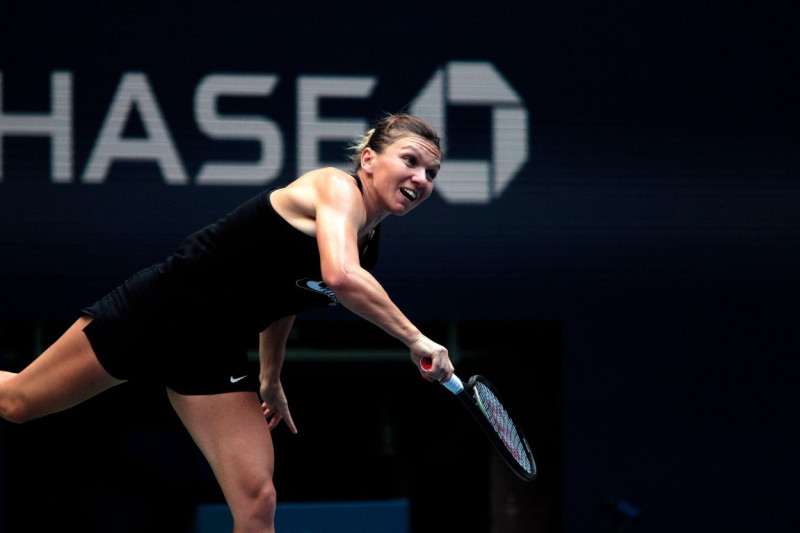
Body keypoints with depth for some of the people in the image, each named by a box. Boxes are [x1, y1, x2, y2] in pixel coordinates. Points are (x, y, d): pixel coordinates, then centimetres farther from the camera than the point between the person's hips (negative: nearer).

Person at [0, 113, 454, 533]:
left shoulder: (370, 240, 3)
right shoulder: (337, 188, -21)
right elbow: (341, 277, -42)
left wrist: (270, 379, 26)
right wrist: (414, 338, -37)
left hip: (214, 358, 7)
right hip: (155, 313, -7)